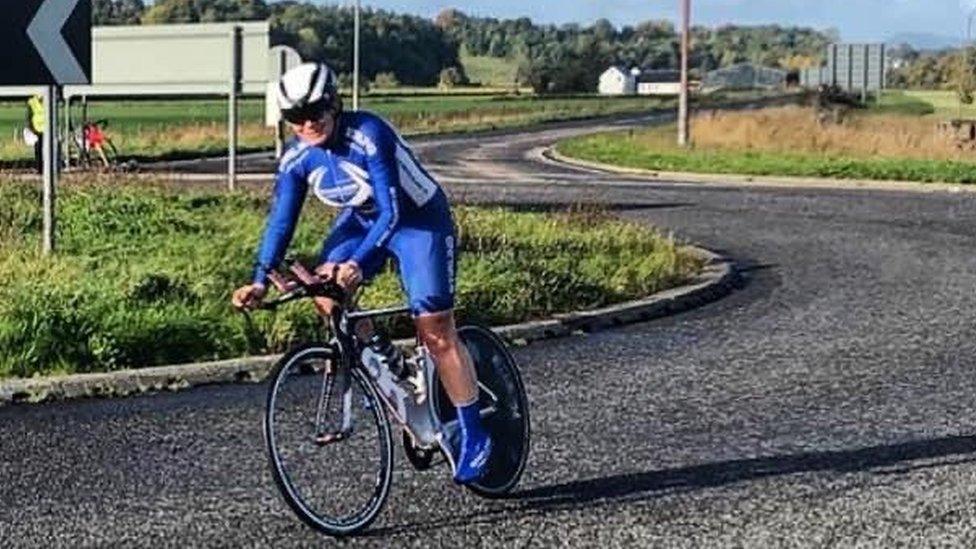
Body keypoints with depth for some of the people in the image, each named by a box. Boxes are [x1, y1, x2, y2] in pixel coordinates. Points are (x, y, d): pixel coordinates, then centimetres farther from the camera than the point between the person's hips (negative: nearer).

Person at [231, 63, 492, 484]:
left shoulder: (368, 135, -32)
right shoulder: (297, 158, -14)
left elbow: (391, 212, -36)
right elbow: (281, 219, -10)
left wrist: (358, 263, -48)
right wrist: (260, 280, -22)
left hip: (419, 219, -6)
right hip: (360, 220, 6)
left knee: (435, 330, -10)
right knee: (325, 291, -17)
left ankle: (474, 436, 3)